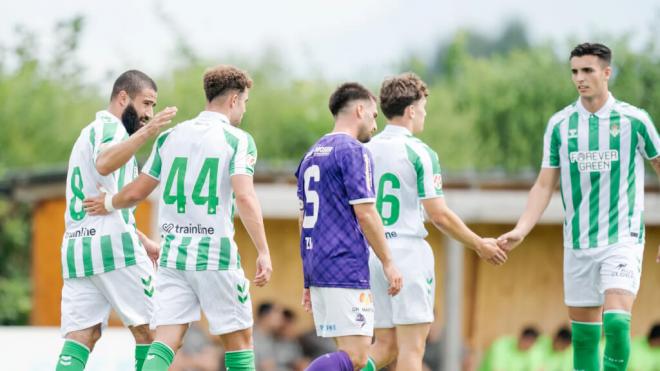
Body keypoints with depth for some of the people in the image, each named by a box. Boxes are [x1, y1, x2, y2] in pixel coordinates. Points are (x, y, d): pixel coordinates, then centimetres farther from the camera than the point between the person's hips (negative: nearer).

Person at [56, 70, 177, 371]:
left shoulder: (89, 132, 27)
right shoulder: (110, 127, -4)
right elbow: (104, 164, -29)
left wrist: (144, 242, 38)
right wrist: (146, 132, -40)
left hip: (75, 245, 9)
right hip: (113, 246, -8)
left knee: (81, 334, -2)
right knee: (148, 328, 1)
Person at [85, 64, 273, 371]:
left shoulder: (170, 136, 10)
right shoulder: (238, 140, -4)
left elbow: (136, 192, 15)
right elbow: (244, 198, -17)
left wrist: (108, 203, 35)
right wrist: (263, 252, -17)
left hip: (173, 254, 4)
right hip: (216, 254, -4)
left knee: (165, 344, -1)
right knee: (239, 342, 9)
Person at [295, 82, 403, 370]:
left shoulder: (312, 155, 18)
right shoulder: (354, 151, -8)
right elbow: (364, 213, -14)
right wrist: (388, 263, -6)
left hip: (317, 269, 9)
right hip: (346, 270, -9)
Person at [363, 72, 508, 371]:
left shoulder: (367, 150, 8)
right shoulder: (419, 153, -9)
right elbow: (439, 215, -10)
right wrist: (480, 245, 2)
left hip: (373, 254, 6)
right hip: (409, 251, -6)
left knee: (386, 345, 13)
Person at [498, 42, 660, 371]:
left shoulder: (634, 120, -3)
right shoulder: (560, 124, 3)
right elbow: (544, 185, 7)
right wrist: (520, 231, -7)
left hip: (623, 239, -3)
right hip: (579, 243, 3)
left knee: (616, 322, -20)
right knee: (583, 333, 5)